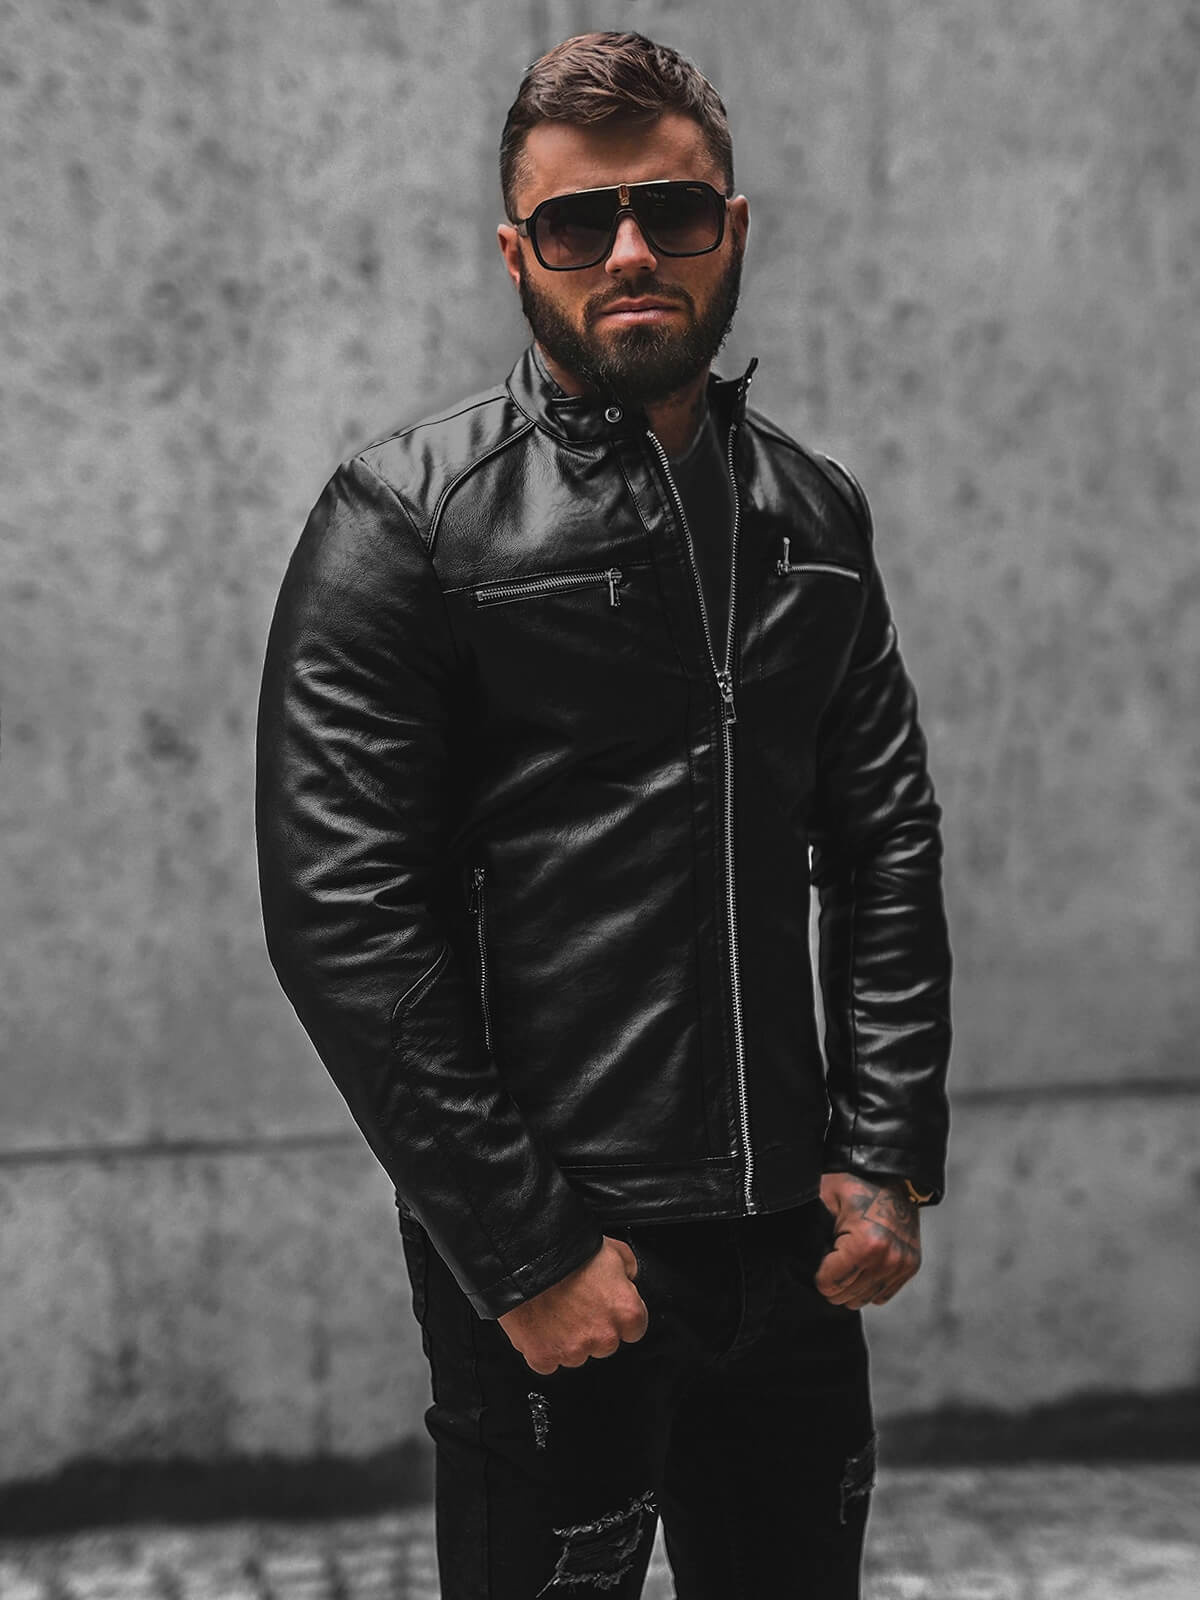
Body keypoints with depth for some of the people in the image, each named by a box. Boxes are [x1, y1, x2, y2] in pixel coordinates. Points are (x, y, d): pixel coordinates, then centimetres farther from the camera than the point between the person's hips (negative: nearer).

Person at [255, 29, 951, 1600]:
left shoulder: (816, 513, 9)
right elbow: (341, 917, -13)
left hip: (796, 1240, 5)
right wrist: (524, 1249, -14)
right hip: (551, 1261, -5)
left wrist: (890, 1161, 2)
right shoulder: (406, 517, -8)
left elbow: (888, 848, 11)